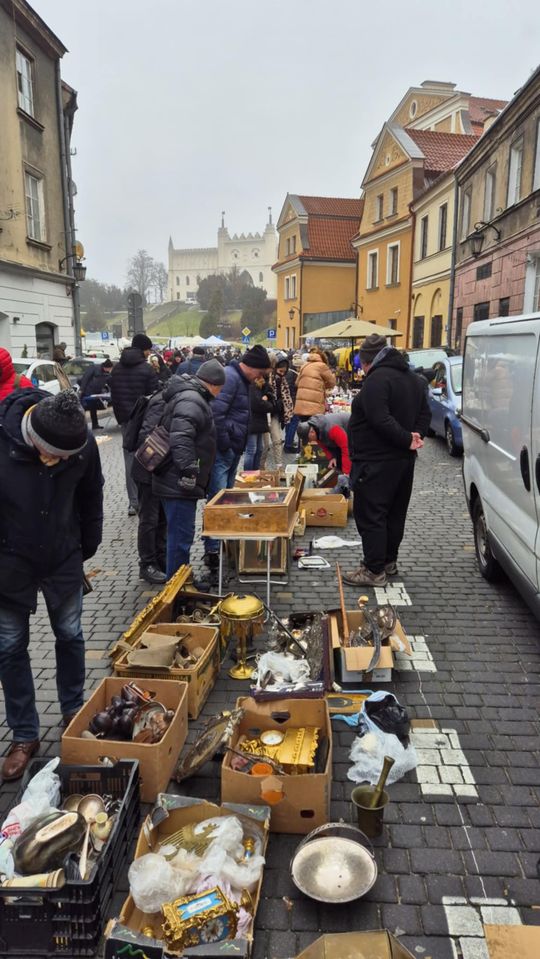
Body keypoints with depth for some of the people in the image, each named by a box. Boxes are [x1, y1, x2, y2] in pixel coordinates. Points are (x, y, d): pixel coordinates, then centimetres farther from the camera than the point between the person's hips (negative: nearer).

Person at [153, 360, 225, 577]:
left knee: (180, 534, 20)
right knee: (181, 535, -3)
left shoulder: (191, 396, 17)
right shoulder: (191, 402, -19)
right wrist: (188, 472, -30)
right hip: (179, 483, -11)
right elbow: (181, 439, -32)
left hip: (178, 482, 11)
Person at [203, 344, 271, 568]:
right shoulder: (230, 377, -16)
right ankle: (212, 550, -3)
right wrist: (225, 445, -18)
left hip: (233, 450, 10)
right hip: (222, 450, -10)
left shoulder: (241, 380, 16)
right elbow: (216, 413, -26)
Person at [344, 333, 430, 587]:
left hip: (376, 461, -10)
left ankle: (375, 570, 2)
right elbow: (425, 413, 15)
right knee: (395, 512, 17)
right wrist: (415, 435, 0)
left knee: (370, 515, -2)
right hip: (403, 460, 10)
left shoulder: (377, 379, -18)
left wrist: (407, 439, -19)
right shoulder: (413, 378, 13)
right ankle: (389, 561, 29)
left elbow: (381, 420, -27)